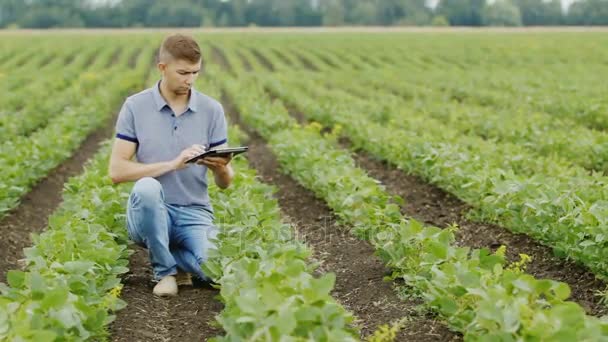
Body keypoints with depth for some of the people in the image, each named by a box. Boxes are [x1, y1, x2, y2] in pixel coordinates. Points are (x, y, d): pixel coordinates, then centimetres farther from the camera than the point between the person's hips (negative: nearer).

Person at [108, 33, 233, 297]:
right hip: (150, 213, -1)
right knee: (146, 187, -37)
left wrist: (221, 168, -22)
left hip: (194, 213, 1)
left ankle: (175, 256, 8)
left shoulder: (212, 110, 1)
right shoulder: (135, 107, -3)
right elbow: (117, 171, -9)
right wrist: (172, 164, -20)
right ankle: (164, 270, -12)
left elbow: (225, 183, 3)